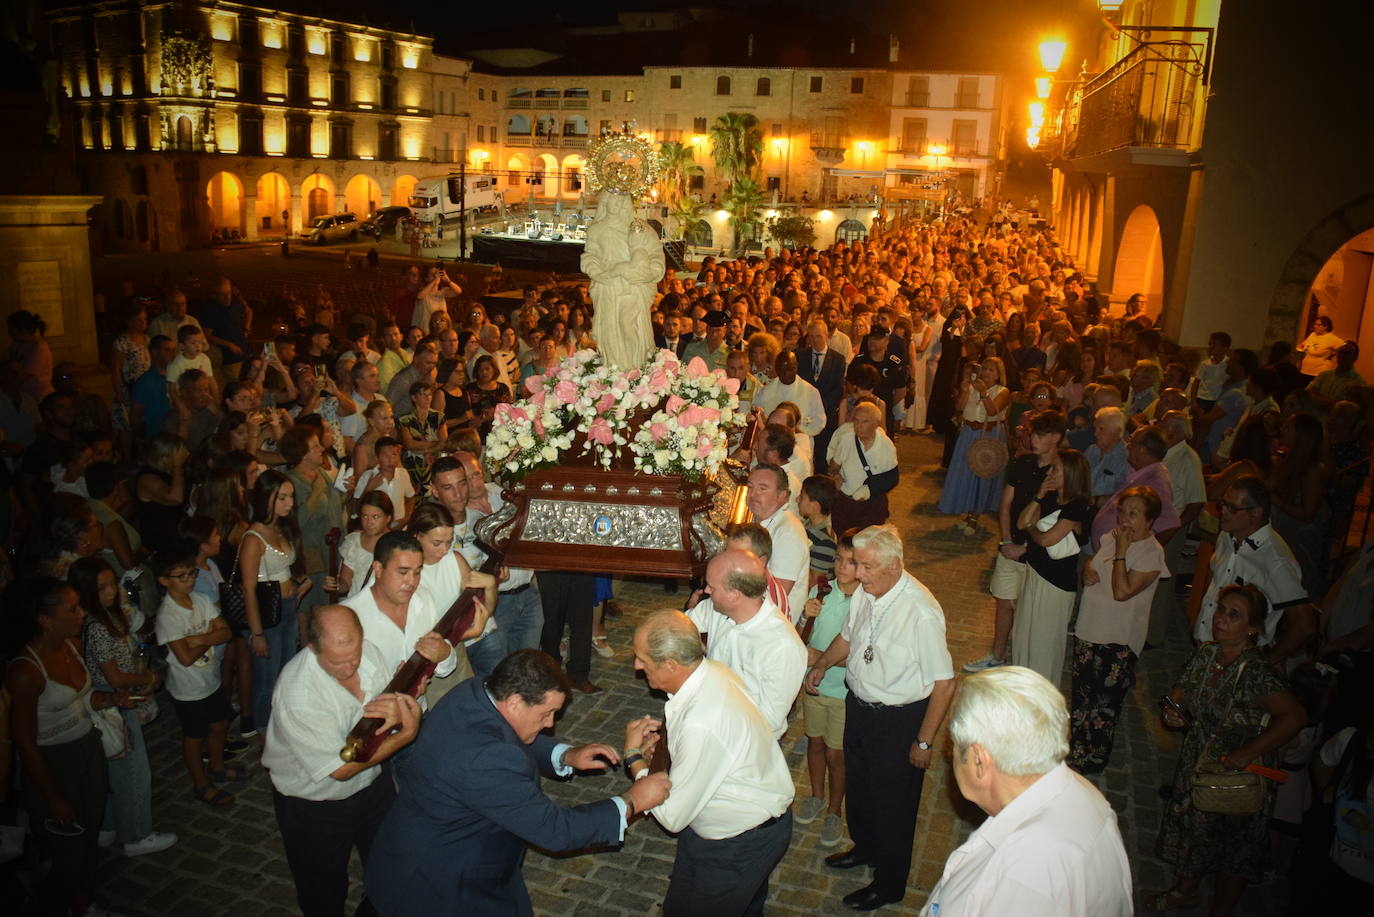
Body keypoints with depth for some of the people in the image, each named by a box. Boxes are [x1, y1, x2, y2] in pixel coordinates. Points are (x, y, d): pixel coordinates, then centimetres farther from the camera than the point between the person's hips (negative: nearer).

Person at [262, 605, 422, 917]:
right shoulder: (296, 694, -34)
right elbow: (342, 768, -29)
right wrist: (407, 733, -30)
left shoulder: (367, 651, -16)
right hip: (315, 805, -5)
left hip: (374, 784, 5)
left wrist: (397, 713, -32)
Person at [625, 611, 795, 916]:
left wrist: (633, 756, -12)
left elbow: (671, 816, -24)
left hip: (742, 843, -7)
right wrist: (663, 732, -6)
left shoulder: (701, 726, -37)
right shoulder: (714, 671, -12)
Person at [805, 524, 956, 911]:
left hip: (899, 719, -7)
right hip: (858, 705, 7)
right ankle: (866, 847, 57)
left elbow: (944, 682, -23)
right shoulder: (864, 591, -10)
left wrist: (924, 741, -18)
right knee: (858, 786, 27)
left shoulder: (922, 613, -31)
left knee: (893, 805, 14)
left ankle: (889, 885, 39)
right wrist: (822, 664, 1)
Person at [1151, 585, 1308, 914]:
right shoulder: (1205, 653, -7)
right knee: (1189, 828, 24)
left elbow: (1295, 716, -35)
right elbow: (1181, 690, 7)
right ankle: (1185, 890, 49)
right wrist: (1173, 710, -14)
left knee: (1233, 845, 14)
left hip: (1237, 775, -7)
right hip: (1197, 764, 7)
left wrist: (1248, 752, -31)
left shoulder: (1256, 673, -29)